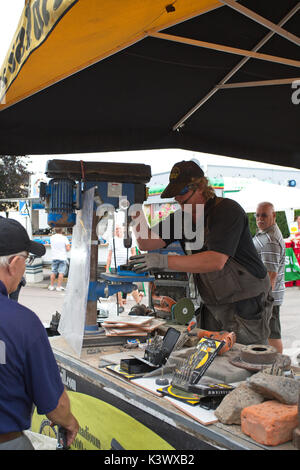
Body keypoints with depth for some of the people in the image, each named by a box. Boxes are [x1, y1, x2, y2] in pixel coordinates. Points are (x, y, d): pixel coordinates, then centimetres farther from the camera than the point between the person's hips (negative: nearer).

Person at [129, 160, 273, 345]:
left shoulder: (227, 210, -18)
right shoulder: (181, 217, 6)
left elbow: (216, 261, -30)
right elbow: (147, 243, 4)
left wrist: (164, 261, -33)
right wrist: (138, 213, -12)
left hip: (247, 305, -6)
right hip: (213, 307, 7)